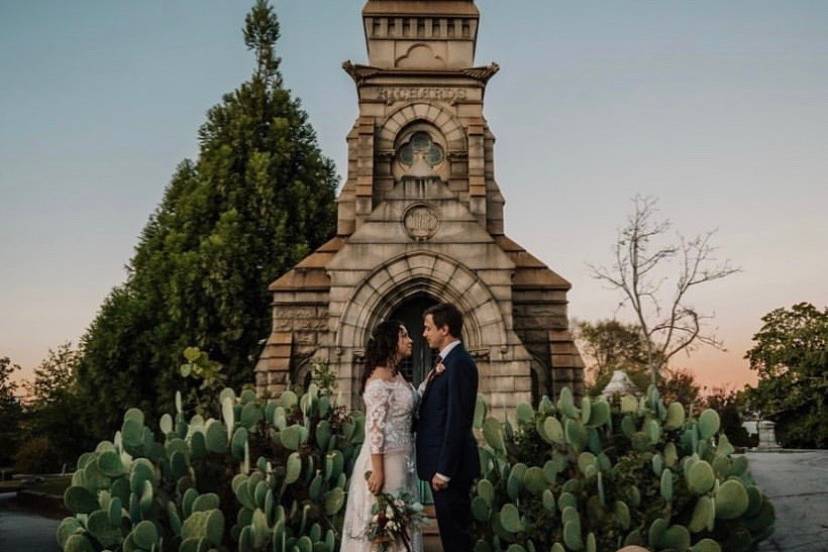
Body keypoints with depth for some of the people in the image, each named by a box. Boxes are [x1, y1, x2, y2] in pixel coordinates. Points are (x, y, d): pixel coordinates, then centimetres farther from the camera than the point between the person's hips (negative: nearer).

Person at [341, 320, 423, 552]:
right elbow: (374, 427, -20)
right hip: (385, 460, -9)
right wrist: (378, 470, -22)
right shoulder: (379, 378, -16)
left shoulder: (398, 376, 12)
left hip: (401, 460, 9)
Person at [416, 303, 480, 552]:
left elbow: (457, 421, -22)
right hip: (442, 461, 9)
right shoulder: (447, 361, 13)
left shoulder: (459, 362, -17)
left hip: (451, 465, -9)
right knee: (451, 529, 17)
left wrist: (443, 470, -21)